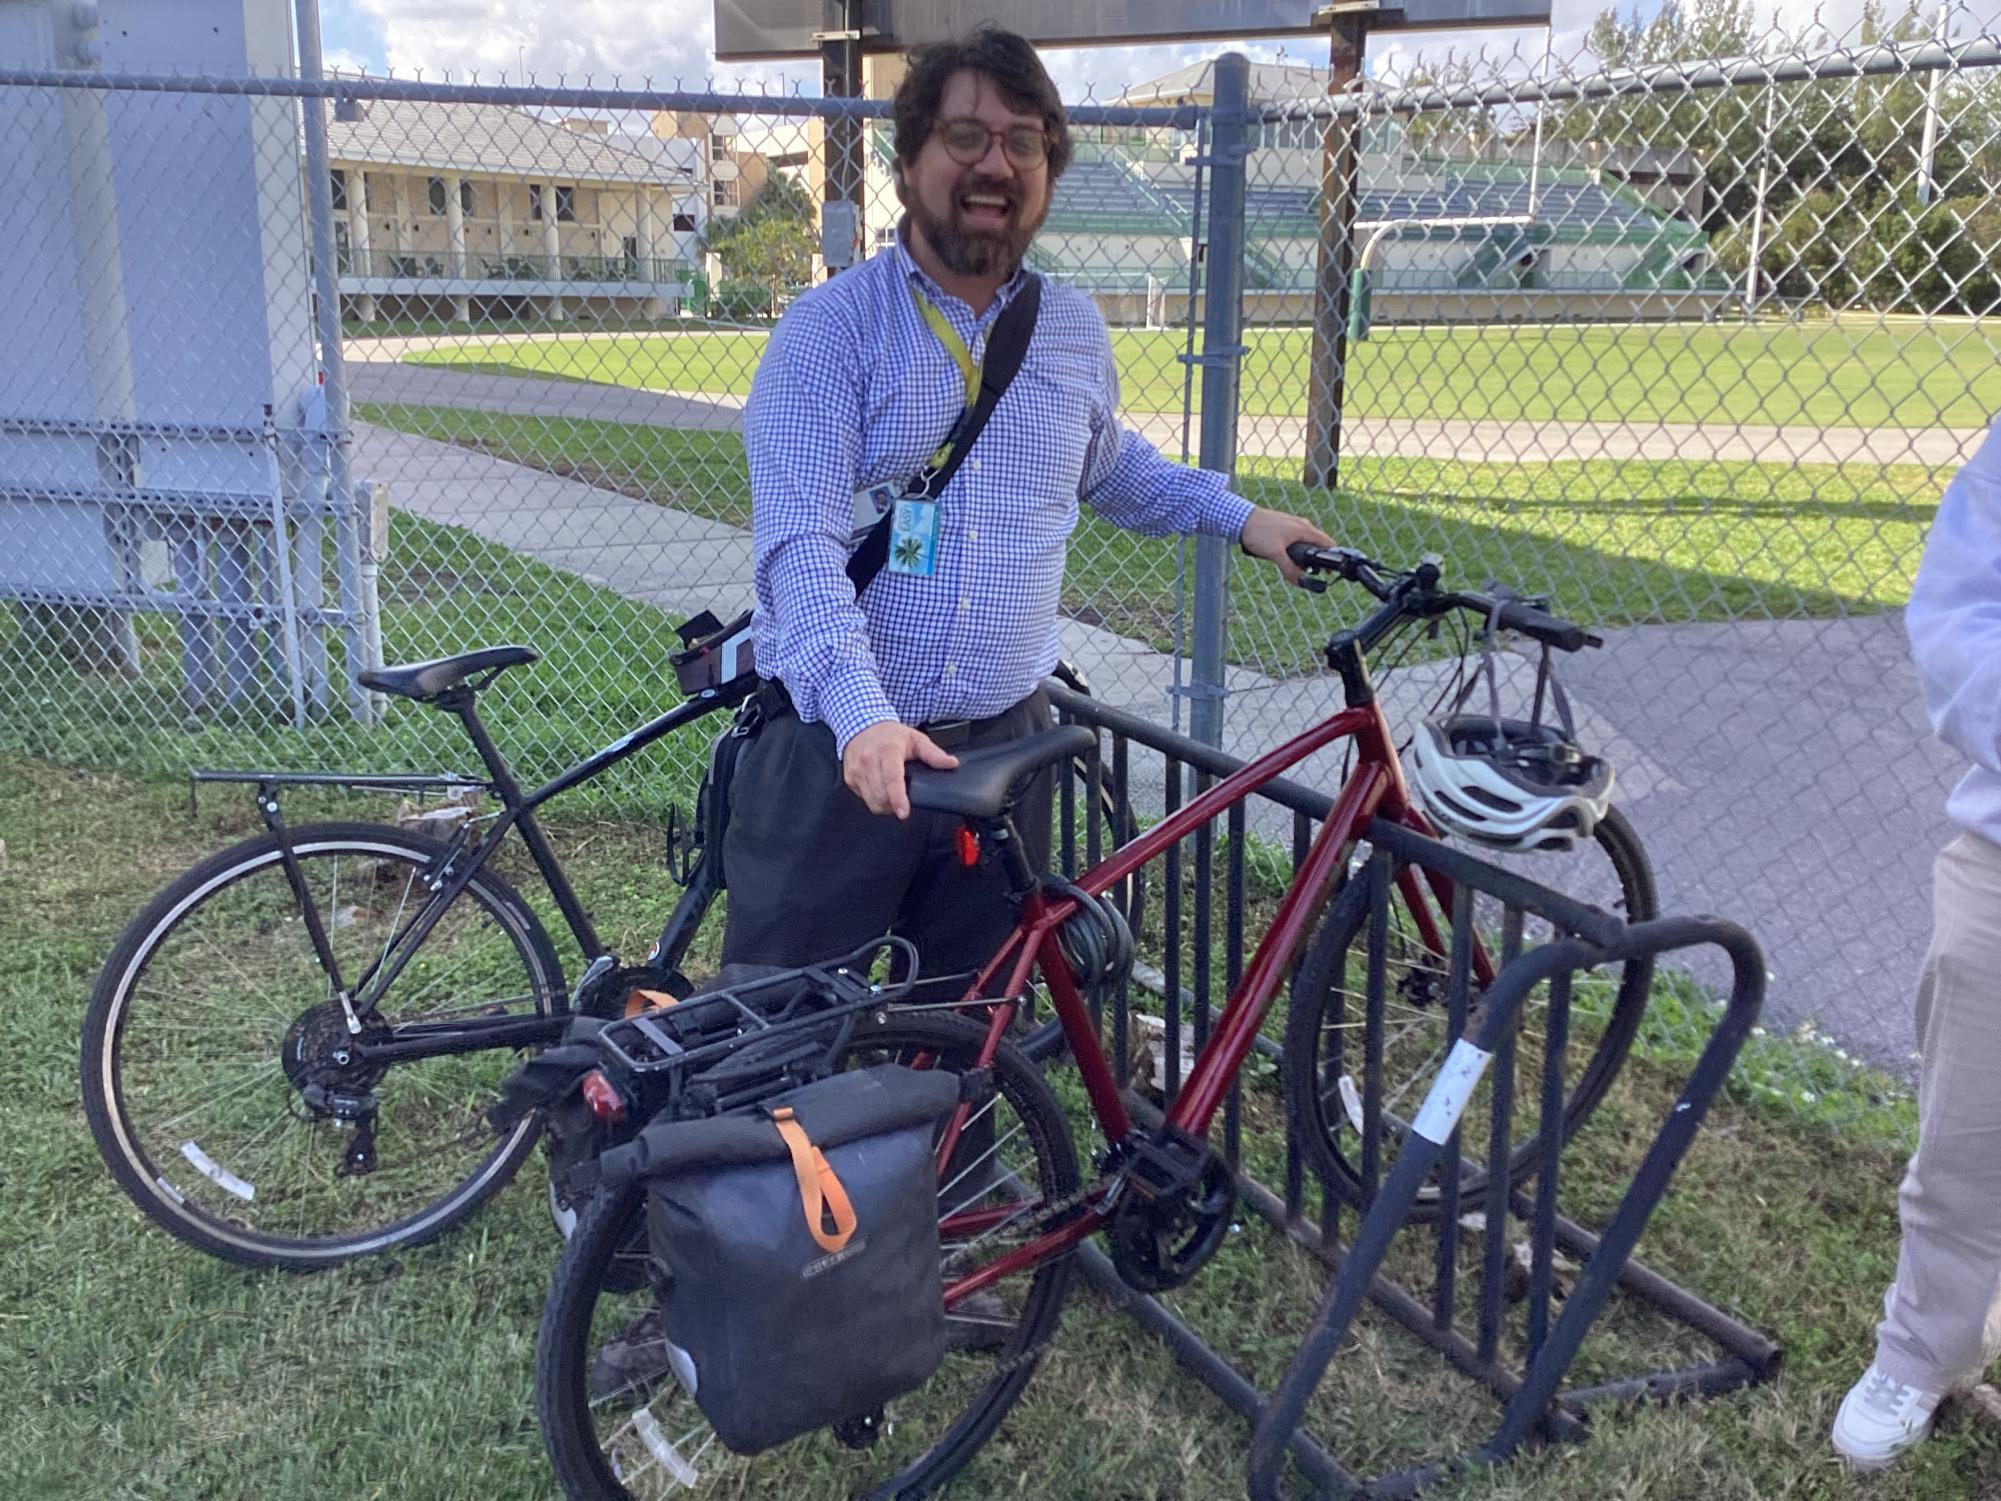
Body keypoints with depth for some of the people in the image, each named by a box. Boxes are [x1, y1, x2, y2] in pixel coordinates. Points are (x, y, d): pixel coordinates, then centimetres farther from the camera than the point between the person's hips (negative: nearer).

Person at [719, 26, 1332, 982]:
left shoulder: (1075, 332, 8)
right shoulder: (828, 330, -8)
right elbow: (799, 542, -19)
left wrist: (1238, 516, 21)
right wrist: (862, 718, -31)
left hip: (1003, 746, 4)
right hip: (836, 748, -4)